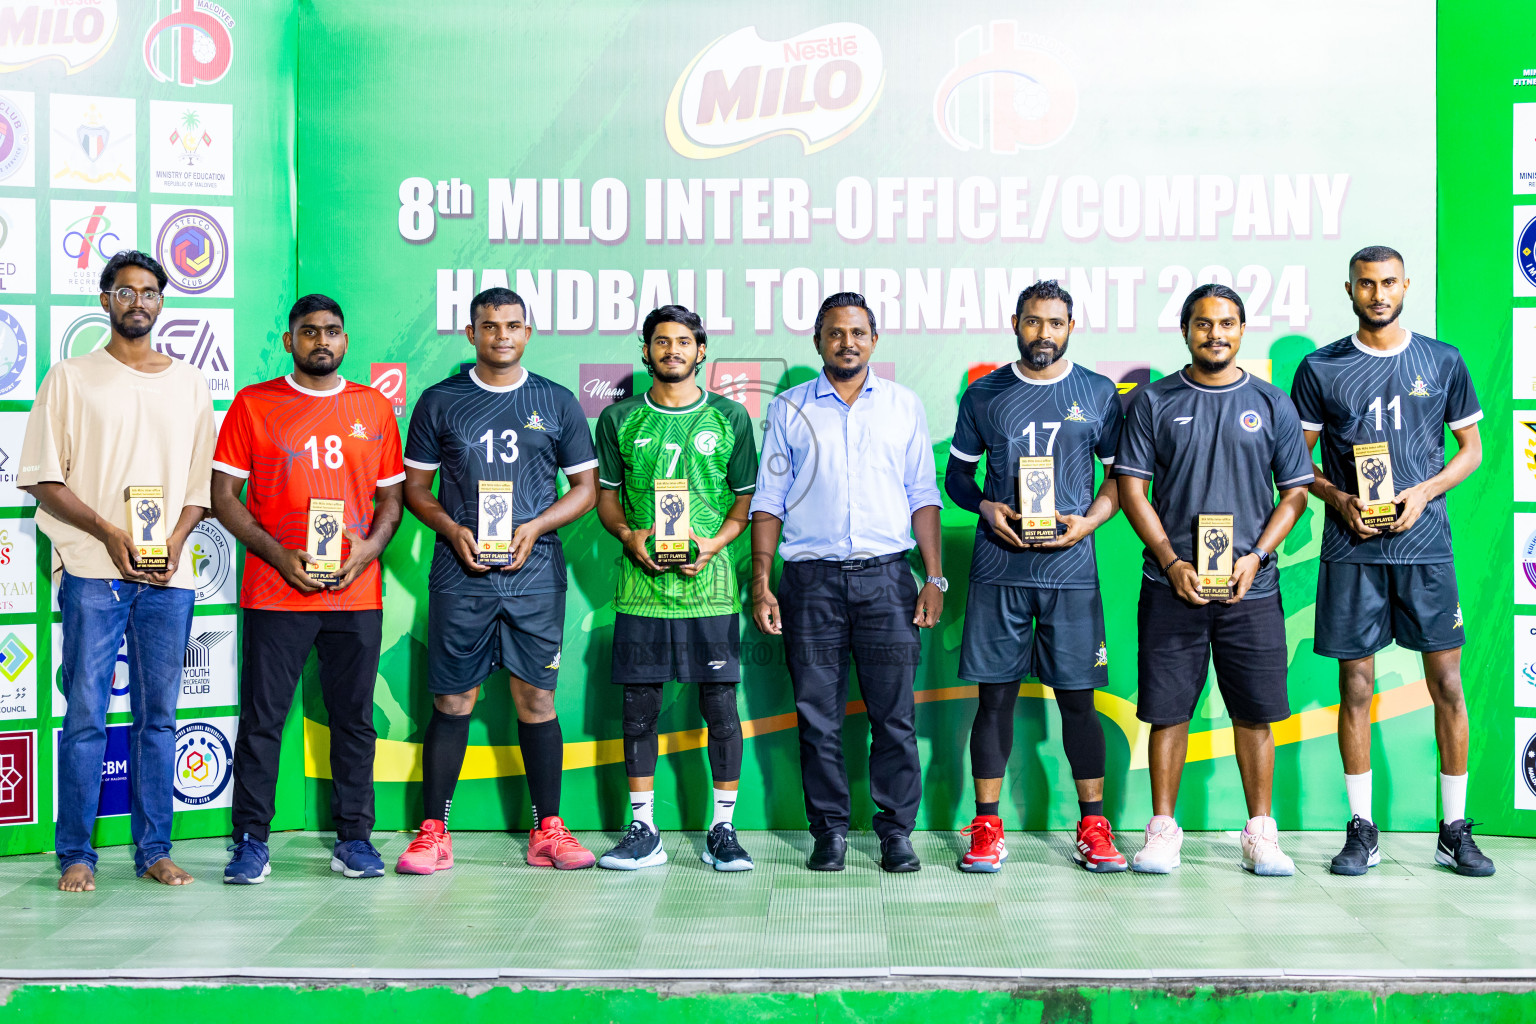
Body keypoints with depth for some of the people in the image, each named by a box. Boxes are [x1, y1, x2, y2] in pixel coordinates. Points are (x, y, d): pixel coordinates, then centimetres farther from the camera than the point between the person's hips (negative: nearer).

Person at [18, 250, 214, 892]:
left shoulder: (188, 383, 14)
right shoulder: (71, 377, 6)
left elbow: (204, 479, 14)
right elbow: (40, 477, 1)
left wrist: (175, 538, -4)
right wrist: (110, 533, -11)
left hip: (169, 574, 3)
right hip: (93, 571, -2)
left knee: (159, 717, 5)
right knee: (86, 716, -3)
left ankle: (154, 849, 12)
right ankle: (76, 855, 6)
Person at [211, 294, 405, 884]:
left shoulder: (374, 408, 11)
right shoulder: (252, 405, 4)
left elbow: (391, 496, 14)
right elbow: (223, 496, 1)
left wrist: (370, 548, -6)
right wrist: (279, 555, -11)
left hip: (356, 591, 2)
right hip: (274, 593, -2)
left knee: (354, 718, 6)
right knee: (261, 718, 0)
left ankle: (354, 838, 15)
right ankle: (251, 842, 8)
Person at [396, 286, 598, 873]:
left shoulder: (556, 403, 8)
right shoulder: (440, 402, 8)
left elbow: (586, 487, 10)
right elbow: (415, 486, 11)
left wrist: (536, 526, -6)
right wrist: (452, 530, -7)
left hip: (535, 574, 1)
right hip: (460, 576, 0)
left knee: (536, 698, 3)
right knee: (452, 700, 0)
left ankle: (547, 830, 10)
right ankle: (432, 833, 6)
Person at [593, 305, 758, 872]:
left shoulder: (730, 417, 6)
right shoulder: (620, 419, 8)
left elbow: (747, 499, 9)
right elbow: (606, 496, 13)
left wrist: (715, 542, -9)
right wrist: (629, 535, -7)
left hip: (710, 585, -1)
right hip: (640, 585, 1)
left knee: (720, 705, 0)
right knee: (639, 706, 3)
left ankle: (723, 831, 10)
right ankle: (643, 831, 13)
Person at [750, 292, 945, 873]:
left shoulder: (904, 406, 11)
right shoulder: (789, 410, 10)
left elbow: (923, 496, 11)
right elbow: (768, 501, 9)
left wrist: (934, 577, 2)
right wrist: (760, 583, 0)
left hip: (885, 575, 0)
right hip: (811, 578, 0)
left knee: (894, 711, -1)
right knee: (818, 714, 2)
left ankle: (897, 830, 8)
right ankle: (829, 830, 12)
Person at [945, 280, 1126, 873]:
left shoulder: (1099, 395, 8)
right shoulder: (984, 395, 8)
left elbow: (1120, 477, 12)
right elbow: (956, 474, 14)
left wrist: (1089, 520, -6)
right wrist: (987, 508, -5)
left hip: (1071, 567, 0)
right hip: (998, 570, 0)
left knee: (1078, 698, 3)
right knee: (995, 695, 2)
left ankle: (1093, 827, 13)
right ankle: (986, 828, 8)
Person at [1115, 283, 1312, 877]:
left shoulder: (1272, 404, 8)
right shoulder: (1153, 402, 5)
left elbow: (1294, 493, 8)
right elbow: (1131, 488, 2)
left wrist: (1256, 556, -7)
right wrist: (1172, 562, -8)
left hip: (1251, 586, 1)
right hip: (1172, 584, -1)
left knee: (1254, 713, 4)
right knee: (1168, 710, 1)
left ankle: (1260, 834, 14)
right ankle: (1162, 832, 11)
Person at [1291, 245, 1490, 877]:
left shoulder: (1442, 362, 7)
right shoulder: (1320, 369, 5)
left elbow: (1472, 448, 11)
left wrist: (1423, 492, -6)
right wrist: (1339, 499, -9)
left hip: (1424, 544, 1)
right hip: (1351, 548, 0)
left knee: (1447, 682, 0)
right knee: (1355, 684, 1)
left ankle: (1455, 829, 11)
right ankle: (1361, 830, 10)